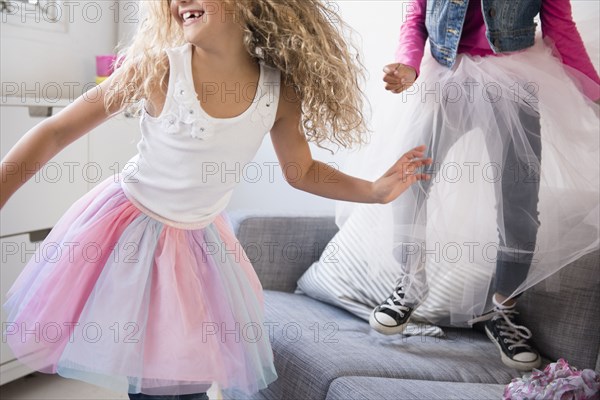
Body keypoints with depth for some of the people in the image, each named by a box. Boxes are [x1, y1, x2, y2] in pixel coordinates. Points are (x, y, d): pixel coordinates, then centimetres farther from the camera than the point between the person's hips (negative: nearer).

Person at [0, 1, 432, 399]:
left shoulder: (279, 88, -11)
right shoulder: (157, 67, -19)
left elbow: (301, 171, 4)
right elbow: (56, 132, -14)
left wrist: (376, 190, -6)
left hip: (201, 239, 2)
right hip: (131, 226, -2)